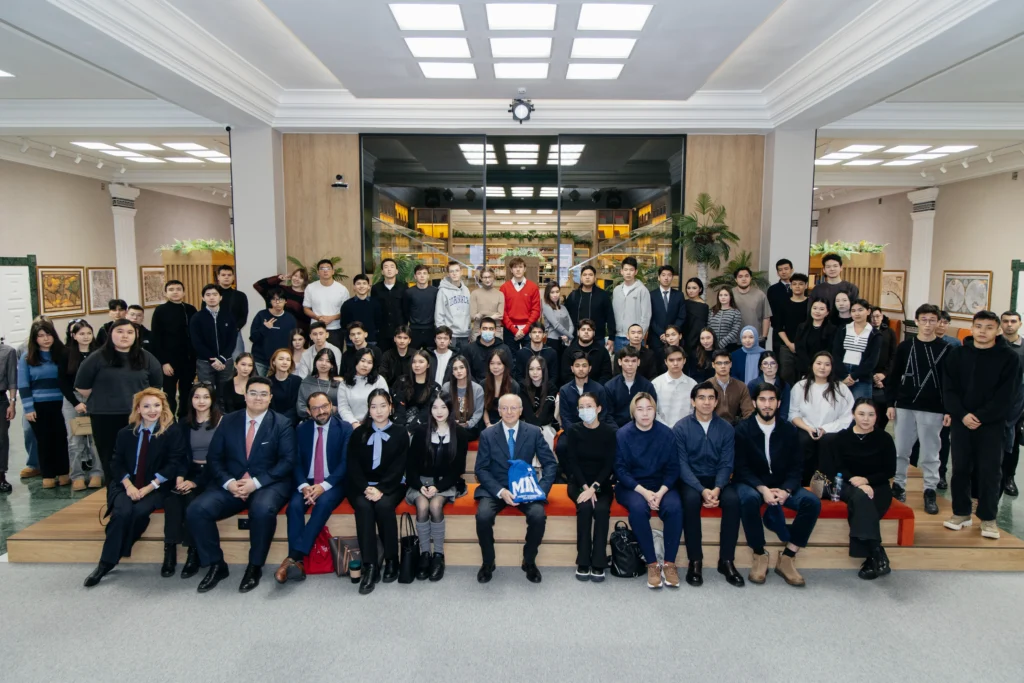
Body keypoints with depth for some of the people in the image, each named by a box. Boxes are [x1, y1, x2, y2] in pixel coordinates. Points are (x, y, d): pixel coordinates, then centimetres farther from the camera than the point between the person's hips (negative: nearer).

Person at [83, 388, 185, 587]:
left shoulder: (172, 432, -3)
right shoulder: (125, 433, 9)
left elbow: (173, 465, -8)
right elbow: (116, 463, 7)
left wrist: (149, 487, -16)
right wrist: (128, 484, -12)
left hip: (156, 487, -2)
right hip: (127, 485, 3)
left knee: (140, 511, -29)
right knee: (122, 511, -27)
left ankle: (109, 560, -8)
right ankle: (106, 563, -16)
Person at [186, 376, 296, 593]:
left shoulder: (282, 424, 0)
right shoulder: (228, 421, 9)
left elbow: (287, 461, -8)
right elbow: (213, 458, 6)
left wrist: (256, 482, -19)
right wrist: (229, 482, -13)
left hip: (268, 485, -3)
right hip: (231, 484, 4)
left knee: (263, 510, -36)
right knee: (196, 510, -20)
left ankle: (255, 567, -11)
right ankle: (216, 565, 0)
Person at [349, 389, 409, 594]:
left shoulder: (400, 434, 6)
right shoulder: (359, 433, 10)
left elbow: (399, 467, -4)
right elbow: (353, 465, 2)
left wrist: (381, 489, -19)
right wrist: (365, 488, -16)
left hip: (390, 486, -1)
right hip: (362, 486, 1)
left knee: (384, 505, -33)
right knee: (363, 506, -31)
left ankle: (391, 560, -17)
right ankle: (369, 566, -31)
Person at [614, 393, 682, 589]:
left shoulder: (666, 433, -2)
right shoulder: (623, 434, -6)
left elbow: (673, 468, 0)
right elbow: (621, 469, -7)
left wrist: (661, 492, -16)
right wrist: (643, 491, -18)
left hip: (662, 485, 2)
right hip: (631, 485, -1)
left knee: (674, 507, -29)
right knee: (638, 508, -33)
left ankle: (670, 563, -15)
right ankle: (652, 563, -19)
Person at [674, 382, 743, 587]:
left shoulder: (726, 428, 2)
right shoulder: (681, 428, -5)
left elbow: (726, 464, -2)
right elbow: (682, 464, -11)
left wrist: (717, 488, -22)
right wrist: (702, 490, -24)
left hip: (717, 479, 2)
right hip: (690, 479, -2)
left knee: (733, 500, -28)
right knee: (691, 500, -34)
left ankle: (726, 560, -15)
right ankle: (695, 560, -20)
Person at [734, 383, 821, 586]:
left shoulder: (789, 430, 5)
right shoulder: (742, 429, -4)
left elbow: (796, 466, 2)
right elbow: (741, 468, -8)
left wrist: (786, 490, -17)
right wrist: (763, 489, -23)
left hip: (782, 485, 3)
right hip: (751, 483, -3)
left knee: (812, 502, -24)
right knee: (749, 499, -37)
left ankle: (787, 557, -14)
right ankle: (759, 556, -18)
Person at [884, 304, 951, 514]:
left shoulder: (946, 349, 1)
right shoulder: (904, 347, 4)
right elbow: (893, 377, 6)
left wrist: (949, 410, -5)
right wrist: (890, 403, 0)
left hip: (933, 410, -1)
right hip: (905, 407, 2)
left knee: (930, 453, 4)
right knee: (901, 450, 7)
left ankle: (930, 492, 14)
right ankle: (898, 486, 20)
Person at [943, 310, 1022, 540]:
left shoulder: (1009, 357, -2)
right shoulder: (958, 354, 4)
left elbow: (1007, 395, -8)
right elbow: (949, 388, 0)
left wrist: (980, 417, -14)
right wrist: (962, 414, -13)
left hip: (992, 423, -2)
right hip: (961, 421, 2)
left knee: (990, 471, 1)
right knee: (960, 468, 7)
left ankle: (988, 518, 12)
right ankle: (961, 512, 19)